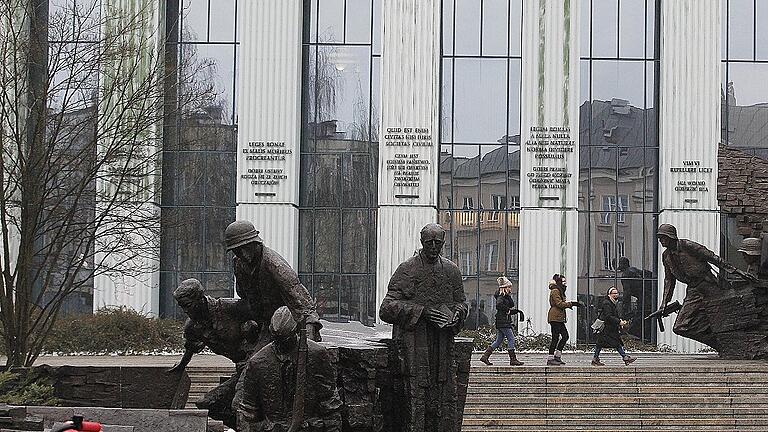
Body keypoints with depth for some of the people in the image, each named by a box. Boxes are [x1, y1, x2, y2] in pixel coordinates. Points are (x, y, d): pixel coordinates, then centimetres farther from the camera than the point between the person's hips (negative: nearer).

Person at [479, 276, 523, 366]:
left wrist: (509, 295, 4)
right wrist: (508, 310, -18)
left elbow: (512, 305, 16)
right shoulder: (501, 297, -12)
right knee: (511, 339, -7)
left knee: (499, 341, 11)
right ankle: (513, 359, -5)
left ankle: (485, 356, 10)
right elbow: (498, 305, -29)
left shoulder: (505, 296, 18)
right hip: (503, 322, -10)